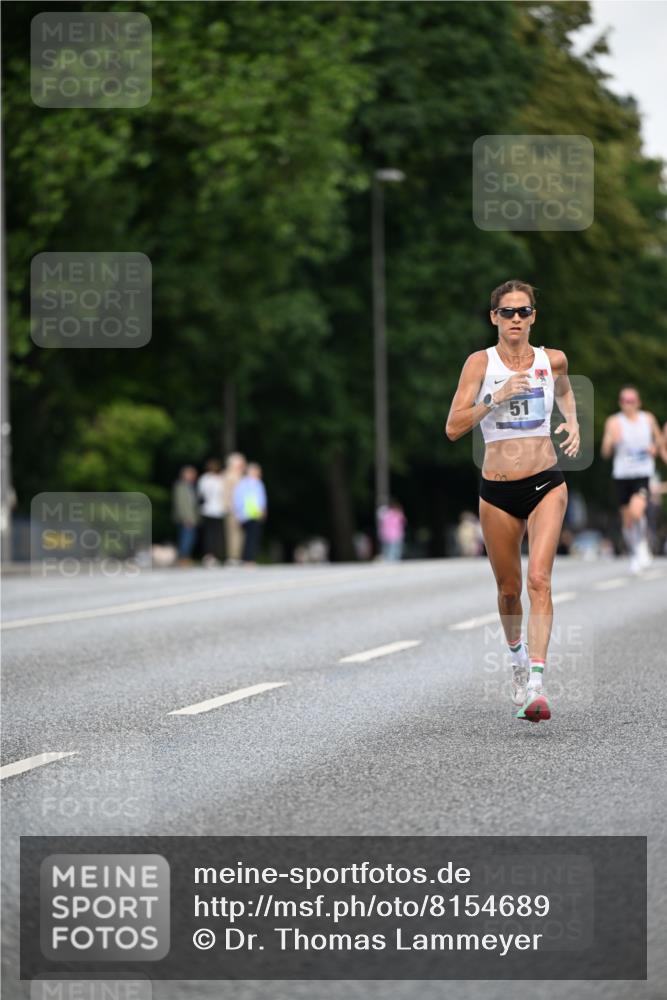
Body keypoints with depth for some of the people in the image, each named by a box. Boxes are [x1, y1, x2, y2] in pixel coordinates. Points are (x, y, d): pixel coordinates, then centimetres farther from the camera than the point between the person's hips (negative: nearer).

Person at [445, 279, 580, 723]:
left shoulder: (553, 360, 3)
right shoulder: (481, 363, -3)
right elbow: (453, 427, -10)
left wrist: (573, 422, 10)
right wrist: (496, 398, -20)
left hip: (546, 483, 0)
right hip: (497, 491, 0)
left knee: (539, 579, -17)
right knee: (509, 588, 11)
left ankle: (536, 684, -24)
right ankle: (517, 654, 42)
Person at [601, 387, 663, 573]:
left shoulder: (648, 419, 5)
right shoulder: (614, 422, -1)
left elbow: (660, 442, 20)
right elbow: (605, 453, -4)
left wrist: (656, 448, -3)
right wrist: (611, 440, -24)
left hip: (644, 474, -1)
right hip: (622, 474, 1)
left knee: (637, 511, -24)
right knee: (627, 520, 8)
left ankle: (643, 547, 1)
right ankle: (634, 557, 26)